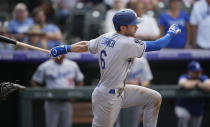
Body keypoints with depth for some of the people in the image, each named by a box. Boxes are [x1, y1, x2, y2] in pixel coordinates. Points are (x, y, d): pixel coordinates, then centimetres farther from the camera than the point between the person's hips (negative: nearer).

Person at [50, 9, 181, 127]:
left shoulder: (105, 38, 2)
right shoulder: (127, 43, -24)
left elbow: (85, 45, 16)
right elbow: (156, 45, -19)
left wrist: (65, 48, 30)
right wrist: (171, 34, -1)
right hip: (107, 98, -10)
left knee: (155, 98, 8)